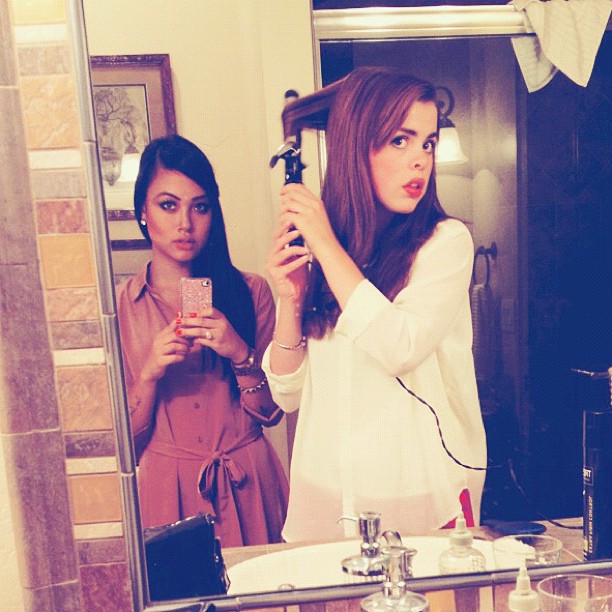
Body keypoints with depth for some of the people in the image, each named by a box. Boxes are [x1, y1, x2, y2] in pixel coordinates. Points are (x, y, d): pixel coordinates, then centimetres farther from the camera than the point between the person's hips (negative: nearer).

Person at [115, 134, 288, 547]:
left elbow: (271, 412, 0)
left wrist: (240, 354, -16)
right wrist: (149, 374, -17)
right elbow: (127, 438, 0)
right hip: (168, 492, 0)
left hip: (248, 486, 1)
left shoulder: (250, 291, -1)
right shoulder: (119, 306, -1)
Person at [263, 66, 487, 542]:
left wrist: (327, 244, -18)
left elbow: (399, 348, -26)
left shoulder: (446, 240, -9)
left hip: (423, 494, -3)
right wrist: (290, 300, -15)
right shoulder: (309, 252, -1)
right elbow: (288, 394, 0)